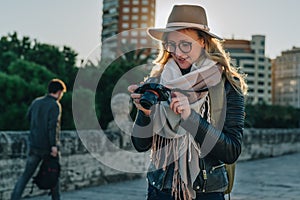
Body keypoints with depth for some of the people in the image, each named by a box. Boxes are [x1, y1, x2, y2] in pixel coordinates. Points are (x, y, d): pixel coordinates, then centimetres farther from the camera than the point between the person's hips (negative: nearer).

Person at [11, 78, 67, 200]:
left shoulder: (36, 102, 7)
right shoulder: (55, 105, -12)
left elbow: (28, 117, 21)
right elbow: (53, 126, -21)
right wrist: (54, 145, -23)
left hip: (34, 145, 5)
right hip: (48, 147, -5)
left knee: (26, 174, 5)